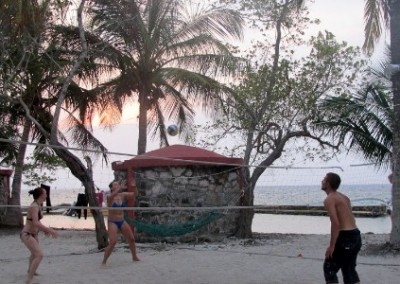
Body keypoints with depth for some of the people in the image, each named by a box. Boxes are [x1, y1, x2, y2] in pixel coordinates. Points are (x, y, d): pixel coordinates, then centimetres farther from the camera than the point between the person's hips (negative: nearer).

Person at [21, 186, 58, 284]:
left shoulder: (38, 206, 6)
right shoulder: (34, 206, -24)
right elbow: (35, 223, -34)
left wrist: (45, 229, 12)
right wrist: (50, 230, -33)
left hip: (33, 234, 10)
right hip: (27, 235, -10)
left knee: (35, 253, 33)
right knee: (39, 255, -24)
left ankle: (30, 270, 59)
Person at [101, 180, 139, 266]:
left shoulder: (123, 195, 2)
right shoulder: (110, 197, -12)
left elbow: (133, 194, -5)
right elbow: (112, 195, -36)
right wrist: (119, 188, -47)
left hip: (122, 221, 6)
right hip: (112, 222, -6)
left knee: (131, 239, 10)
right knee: (112, 242, -19)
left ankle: (134, 257, 29)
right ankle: (104, 261, -8)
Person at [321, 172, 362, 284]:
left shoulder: (329, 199, -11)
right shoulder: (344, 197, 16)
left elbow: (335, 223, -21)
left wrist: (331, 246, -18)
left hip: (345, 237, -9)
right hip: (356, 235, 9)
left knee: (329, 268, 5)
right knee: (349, 270, 18)